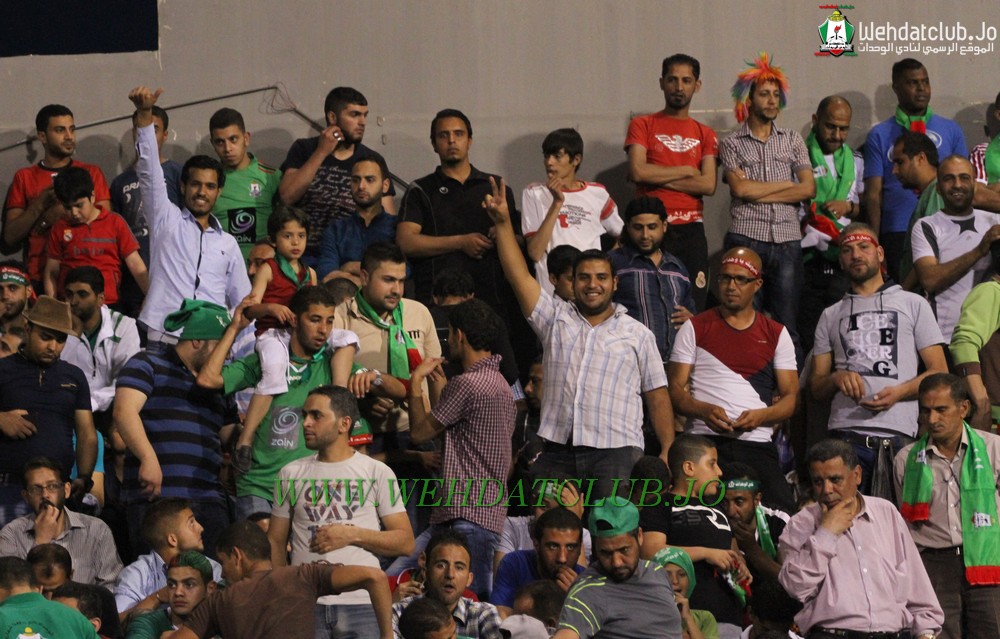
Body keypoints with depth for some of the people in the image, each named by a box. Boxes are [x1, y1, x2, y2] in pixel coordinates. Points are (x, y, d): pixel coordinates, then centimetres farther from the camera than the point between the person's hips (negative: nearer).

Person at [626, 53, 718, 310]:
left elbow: (708, 185, -1)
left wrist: (658, 177, -6)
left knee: (694, 311, -1)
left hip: (691, 231, 2)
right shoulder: (643, 125, 7)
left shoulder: (705, 135, 14)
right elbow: (637, 172, -9)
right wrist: (687, 171, -2)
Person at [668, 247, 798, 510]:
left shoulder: (776, 334, 15)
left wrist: (760, 416, -11)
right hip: (703, 442, -1)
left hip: (757, 445, 1)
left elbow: (790, 397, 10)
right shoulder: (695, 328, 11)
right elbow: (676, 389, 5)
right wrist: (704, 410, -15)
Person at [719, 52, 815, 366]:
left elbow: (808, 189, 3)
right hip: (746, 239, -2)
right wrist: (787, 184, 0)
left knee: (787, 325, 1)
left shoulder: (793, 141, 15)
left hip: (788, 240, 2)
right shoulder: (732, 144, 9)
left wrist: (759, 193, -4)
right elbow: (740, 188, -7)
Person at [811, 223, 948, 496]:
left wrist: (899, 392, -9)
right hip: (847, 436, 1)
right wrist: (836, 378, -5)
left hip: (899, 436, -1)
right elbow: (816, 387, 19)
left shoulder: (913, 305, 16)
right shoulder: (831, 316, 23)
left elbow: (939, 372, 9)